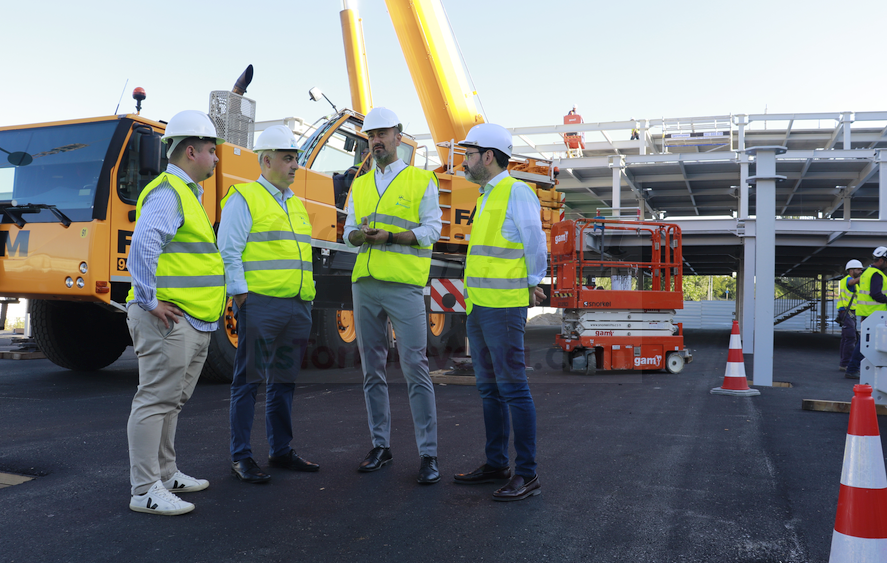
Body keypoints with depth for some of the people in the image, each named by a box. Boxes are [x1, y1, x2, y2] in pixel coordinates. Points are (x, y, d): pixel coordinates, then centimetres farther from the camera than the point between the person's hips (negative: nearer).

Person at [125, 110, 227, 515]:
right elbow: (143, 244, -26)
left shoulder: (189, 193, 22)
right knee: (156, 400, -6)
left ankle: (166, 474, 29)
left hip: (194, 323, 11)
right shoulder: (167, 193, -12)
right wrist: (149, 300, -24)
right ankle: (145, 490, -1)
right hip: (170, 320, -10)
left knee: (172, 401, 17)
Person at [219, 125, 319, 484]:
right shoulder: (244, 198, -2)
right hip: (261, 304, -7)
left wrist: (309, 294, 17)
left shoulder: (296, 205, 22)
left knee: (284, 381, 13)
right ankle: (240, 456, 6)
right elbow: (228, 251, -9)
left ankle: (281, 450, 23)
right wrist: (240, 294, -14)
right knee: (249, 380, -2)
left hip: (298, 307, 8)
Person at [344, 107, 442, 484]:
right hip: (365, 284, 5)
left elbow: (431, 229, -5)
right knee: (372, 368, 9)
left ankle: (428, 454, -1)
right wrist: (360, 235, -10)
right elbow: (349, 230, 14)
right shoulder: (360, 185, 18)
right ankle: (380, 446, 20)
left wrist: (389, 235, -17)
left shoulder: (421, 181, 3)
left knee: (415, 367, -7)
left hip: (404, 286, -5)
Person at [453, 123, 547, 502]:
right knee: (489, 388, 13)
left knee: (512, 388, -7)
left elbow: (535, 245, -9)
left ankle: (527, 474, 1)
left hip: (503, 306, -9)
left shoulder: (516, 192, -9)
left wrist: (531, 285, 3)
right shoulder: (487, 198, 19)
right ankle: (496, 463, 22)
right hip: (478, 305, 9)